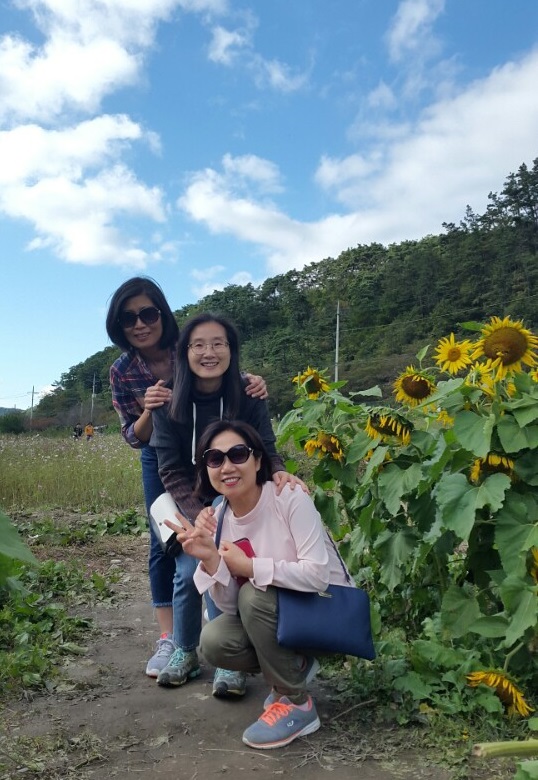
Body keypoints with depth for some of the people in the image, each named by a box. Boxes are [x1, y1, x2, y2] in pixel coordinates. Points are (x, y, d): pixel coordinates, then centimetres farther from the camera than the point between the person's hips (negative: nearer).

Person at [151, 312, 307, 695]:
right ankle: (186, 651, 15)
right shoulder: (169, 405, -13)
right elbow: (171, 470, -11)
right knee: (189, 571, -15)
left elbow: (266, 452, -14)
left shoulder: (250, 400, -14)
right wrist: (201, 517, -25)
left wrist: (279, 473, -38)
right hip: (188, 504, 1)